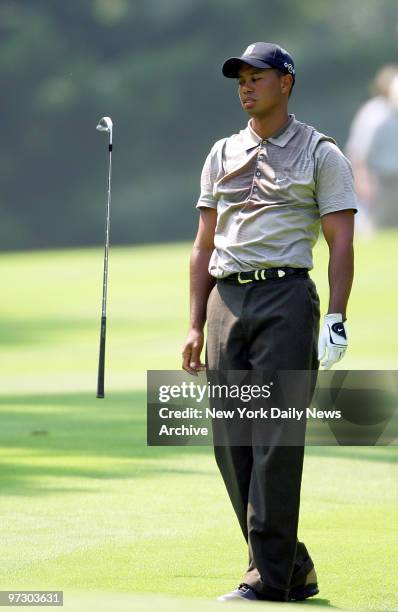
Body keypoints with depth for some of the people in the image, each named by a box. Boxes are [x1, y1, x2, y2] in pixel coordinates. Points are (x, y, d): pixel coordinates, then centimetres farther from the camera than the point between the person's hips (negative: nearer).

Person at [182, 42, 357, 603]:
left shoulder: (320, 154, 4)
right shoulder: (223, 155, 18)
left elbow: (341, 242, -1)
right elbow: (204, 245, 18)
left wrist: (336, 319, -12)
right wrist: (196, 325, 11)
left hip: (285, 295, -6)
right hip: (226, 301, 6)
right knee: (230, 440, 3)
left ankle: (270, 576, -9)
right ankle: (293, 567, 12)